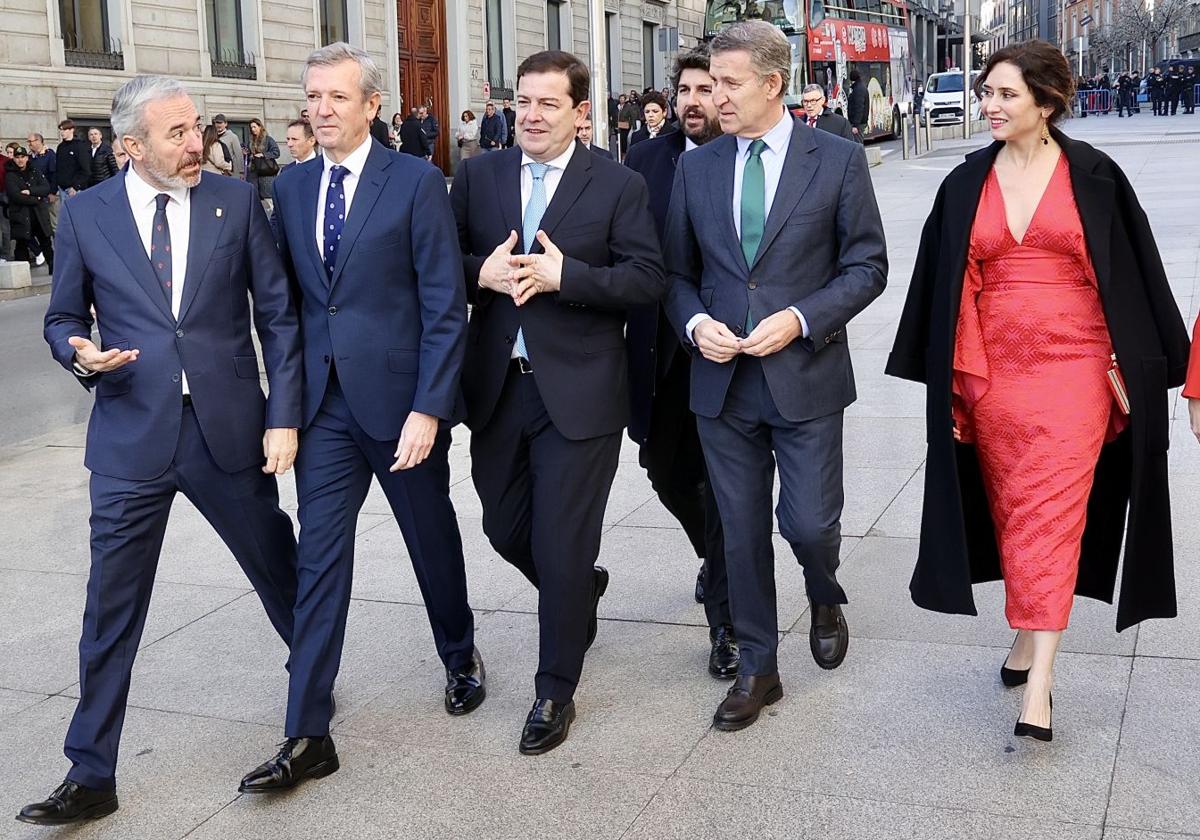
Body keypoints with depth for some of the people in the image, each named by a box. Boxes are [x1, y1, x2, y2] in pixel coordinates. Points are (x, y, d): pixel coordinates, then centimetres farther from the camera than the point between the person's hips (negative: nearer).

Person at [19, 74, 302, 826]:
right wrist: (79, 353, -13)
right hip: (132, 436, 0)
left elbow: (278, 315, 1)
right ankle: (92, 776, 16)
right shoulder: (86, 214, 2)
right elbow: (63, 318, 11)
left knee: (280, 571, 15)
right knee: (111, 610, 3)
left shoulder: (236, 201, 1)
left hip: (230, 429, 0)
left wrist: (284, 418, -5)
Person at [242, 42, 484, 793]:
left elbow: (445, 307, -11)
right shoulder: (291, 187, 7)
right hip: (323, 402, 4)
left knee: (433, 541, 14)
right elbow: (289, 297, 12)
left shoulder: (417, 182, -7)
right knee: (319, 562, 1)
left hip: (400, 398, -3)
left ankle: (461, 658, 41)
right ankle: (309, 735, 6)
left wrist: (428, 409, -16)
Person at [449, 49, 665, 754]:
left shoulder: (619, 186, -4)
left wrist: (564, 277, -20)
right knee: (506, 529, 16)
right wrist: (482, 272, -13)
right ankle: (581, 590, 48)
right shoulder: (477, 176, 6)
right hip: (498, 386, 4)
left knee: (562, 549, 0)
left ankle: (556, 692, 18)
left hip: (578, 392, -4)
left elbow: (648, 278, -9)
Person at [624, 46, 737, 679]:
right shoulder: (645, 161, 5)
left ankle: (725, 620, 13)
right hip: (663, 347, 5)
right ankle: (719, 559, 46)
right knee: (667, 472, 17)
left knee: (721, 483, 0)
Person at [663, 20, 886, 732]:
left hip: (805, 375, -3)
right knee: (743, 533, 9)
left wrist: (802, 318, -15)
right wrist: (695, 322, -9)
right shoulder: (696, 168, 6)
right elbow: (678, 271, 12)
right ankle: (758, 669, 24)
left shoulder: (838, 160, -3)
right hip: (722, 379, 3)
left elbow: (867, 265, -2)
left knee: (809, 522, -1)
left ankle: (826, 601, 35)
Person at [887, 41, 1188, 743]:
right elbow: (952, 288, 8)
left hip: (1073, 367, -3)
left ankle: (1039, 678, -8)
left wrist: (1127, 367, -1)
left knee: (1051, 512, -7)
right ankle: (1030, 629, 28)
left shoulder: (1093, 177, -2)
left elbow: (1129, 274, 1)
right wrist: (954, 380, 6)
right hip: (993, 372, 4)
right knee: (1010, 508, 11)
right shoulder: (966, 185, 6)